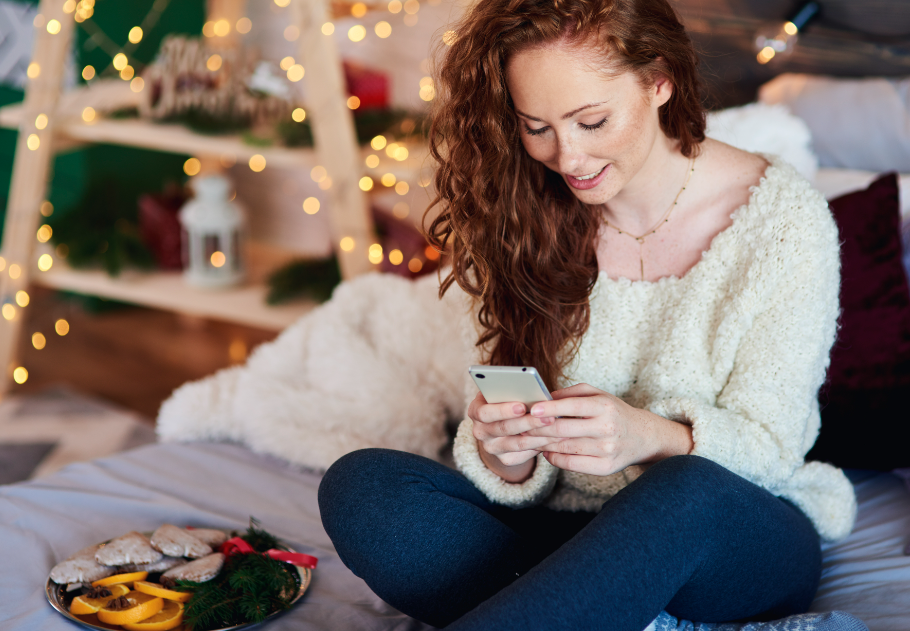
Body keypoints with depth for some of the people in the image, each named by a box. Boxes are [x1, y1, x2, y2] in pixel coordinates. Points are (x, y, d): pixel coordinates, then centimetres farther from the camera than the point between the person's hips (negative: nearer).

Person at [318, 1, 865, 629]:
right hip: (568, 531, 4)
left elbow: (768, 443, -11)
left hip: (744, 540, -3)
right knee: (359, 485, -22)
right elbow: (519, 476, -1)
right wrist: (506, 454, -26)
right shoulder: (525, 221, -2)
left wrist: (649, 437, -32)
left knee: (687, 490, -39)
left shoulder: (782, 217, -11)